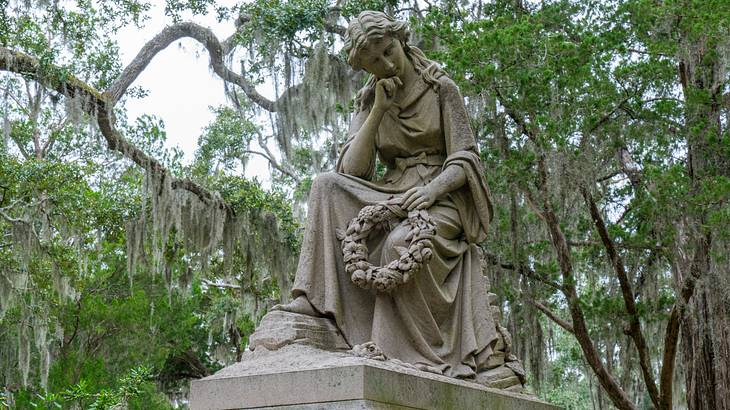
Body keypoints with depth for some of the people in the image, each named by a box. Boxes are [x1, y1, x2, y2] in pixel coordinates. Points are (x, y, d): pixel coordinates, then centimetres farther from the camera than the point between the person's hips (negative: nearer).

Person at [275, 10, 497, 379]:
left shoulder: (441, 89, 1)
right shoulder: (368, 102, 11)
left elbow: (465, 159, -5)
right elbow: (352, 169, -2)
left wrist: (432, 189, -25)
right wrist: (379, 110, -9)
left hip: (440, 198, -4)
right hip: (391, 196, 4)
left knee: (401, 242, -37)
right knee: (327, 186, -21)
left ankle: (411, 355, -27)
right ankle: (318, 300, -27)